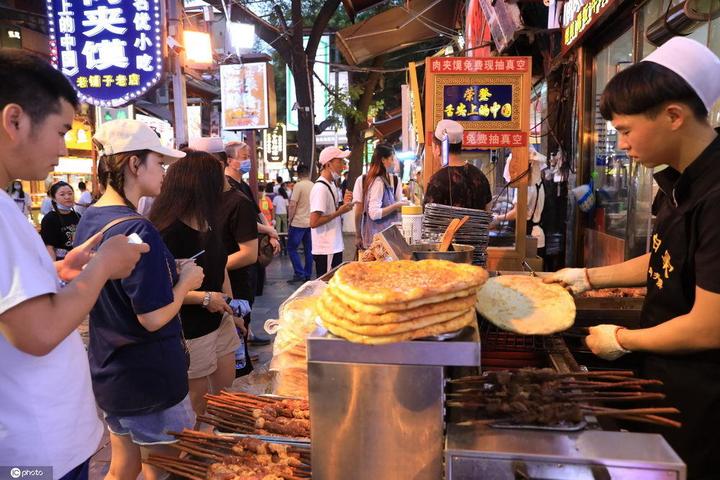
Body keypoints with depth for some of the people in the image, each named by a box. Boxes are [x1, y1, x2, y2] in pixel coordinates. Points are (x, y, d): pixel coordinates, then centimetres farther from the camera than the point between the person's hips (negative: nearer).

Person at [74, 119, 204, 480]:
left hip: (108, 371, 9)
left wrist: (167, 272, 7)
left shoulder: (89, 219, 3)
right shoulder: (137, 230, -25)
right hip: (149, 379, -9)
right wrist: (185, 281, -10)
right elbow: (154, 317, -25)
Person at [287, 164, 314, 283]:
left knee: (292, 248, 2)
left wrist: (290, 219, -4)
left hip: (298, 223, -6)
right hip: (311, 223, 6)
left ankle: (299, 274, -5)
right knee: (308, 250, 11)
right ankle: (308, 275, 15)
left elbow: (292, 205, -15)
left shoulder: (298, 185, -11)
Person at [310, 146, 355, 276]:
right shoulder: (320, 188, -18)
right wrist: (339, 212, -19)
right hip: (326, 251, -10)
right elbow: (314, 222, -23)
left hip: (335, 247, 10)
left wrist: (343, 204, 3)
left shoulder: (331, 184, 12)